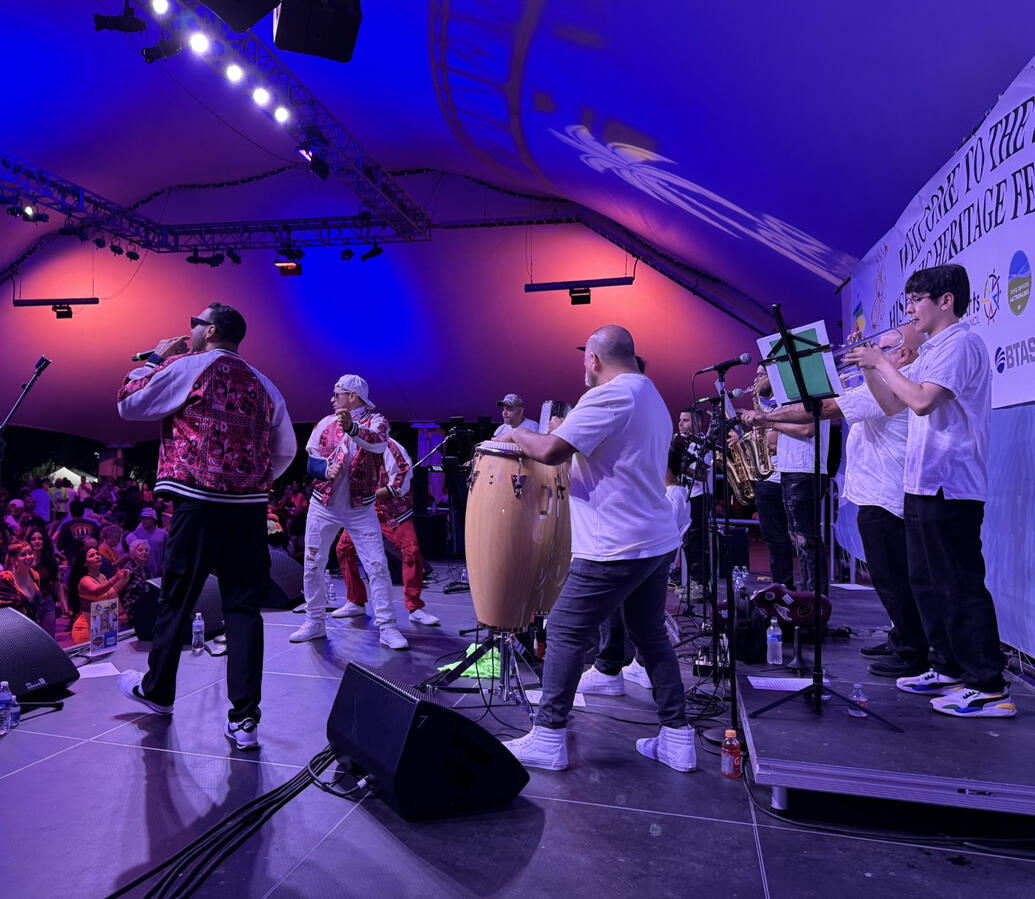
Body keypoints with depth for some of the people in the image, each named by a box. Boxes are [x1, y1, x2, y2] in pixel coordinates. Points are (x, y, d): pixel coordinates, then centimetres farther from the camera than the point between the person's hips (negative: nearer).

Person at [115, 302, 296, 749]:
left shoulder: (187, 367, -2)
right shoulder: (263, 384, 13)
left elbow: (128, 404, 7)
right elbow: (286, 451, 16)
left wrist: (155, 360, 17)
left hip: (199, 504, -3)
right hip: (250, 510, 4)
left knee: (176, 600, 14)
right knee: (243, 607, 4)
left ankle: (157, 691, 34)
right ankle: (244, 718, 3)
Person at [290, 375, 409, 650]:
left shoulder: (375, 421, -5)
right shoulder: (325, 424, 6)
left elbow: (379, 442, -28)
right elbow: (311, 461, 5)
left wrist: (352, 428, -47)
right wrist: (326, 468, -18)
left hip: (361, 509, -3)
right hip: (323, 506, 4)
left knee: (378, 566, -8)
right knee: (312, 566, 7)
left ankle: (387, 627, 0)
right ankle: (315, 622, 23)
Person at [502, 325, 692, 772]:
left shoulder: (609, 395, -14)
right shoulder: (653, 398, 17)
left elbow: (551, 450, -20)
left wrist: (517, 434, -2)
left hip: (616, 549, -9)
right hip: (659, 541, 10)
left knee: (565, 633, 2)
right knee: (651, 634, 18)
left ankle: (547, 739, 11)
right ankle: (677, 737, 23)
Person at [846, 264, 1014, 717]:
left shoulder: (961, 344, -11)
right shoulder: (931, 351, 19)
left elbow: (921, 400, -25)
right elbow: (894, 405, 20)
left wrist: (883, 361, -14)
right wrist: (868, 368, 8)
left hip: (950, 486, -10)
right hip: (923, 484, 10)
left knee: (960, 585, -6)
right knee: (927, 581, 15)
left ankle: (990, 688, 2)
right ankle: (949, 669, 25)